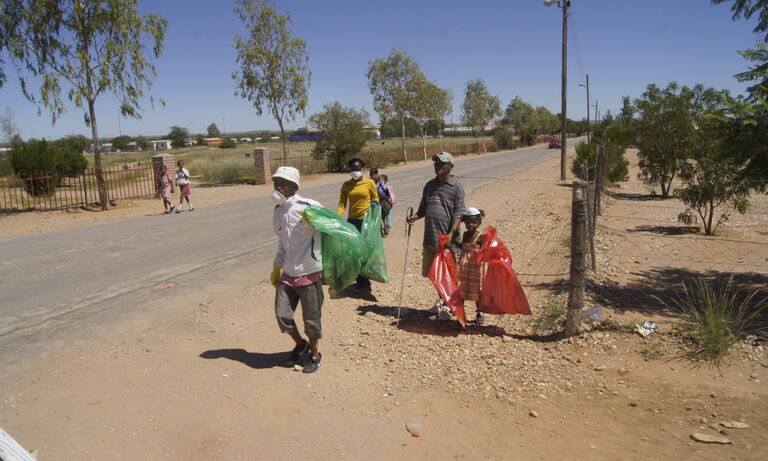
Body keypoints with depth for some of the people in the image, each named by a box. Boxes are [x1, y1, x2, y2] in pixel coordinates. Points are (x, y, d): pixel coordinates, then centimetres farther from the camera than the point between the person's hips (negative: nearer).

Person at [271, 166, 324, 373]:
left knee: (311, 319, 8)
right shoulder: (278, 210, 7)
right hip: (287, 274, 6)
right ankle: (300, 345, 36)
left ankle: (314, 354, 34)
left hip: (309, 273, -6)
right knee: (282, 315, 7)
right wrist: (276, 268, 20)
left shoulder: (308, 206, -14)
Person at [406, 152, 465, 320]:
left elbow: (458, 213, -9)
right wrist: (414, 217, -1)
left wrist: (451, 234, -22)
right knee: (431, 272, 15)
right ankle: (442, 299, 35)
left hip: (447, 239, -6)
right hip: (430, 237, 6)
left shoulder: (456, 187, -3)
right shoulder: (429, 185, 15)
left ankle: (447, 306, 16)